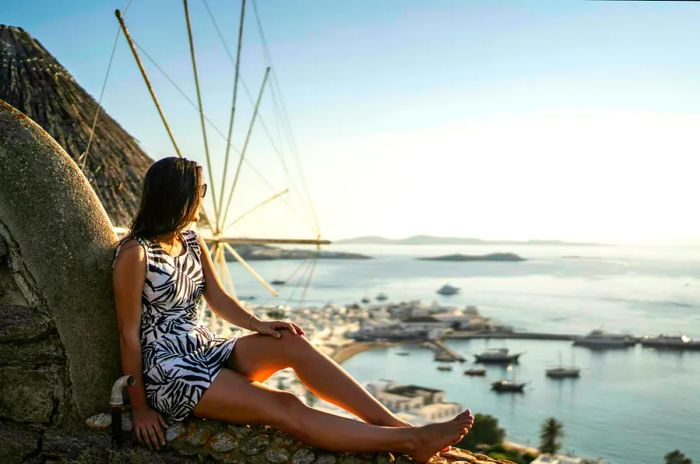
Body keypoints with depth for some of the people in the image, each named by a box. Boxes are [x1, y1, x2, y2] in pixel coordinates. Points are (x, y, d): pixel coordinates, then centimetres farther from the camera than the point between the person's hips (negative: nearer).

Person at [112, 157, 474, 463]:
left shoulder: (192, 242, 8)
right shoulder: (135, 253, -15)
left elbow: (218, 299, 10)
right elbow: (129, 335, -13)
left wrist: (257, 324, -8)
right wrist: (140, 408, -11)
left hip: (205, 351, 7)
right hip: (168, 373, -7)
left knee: (292, 343, -19)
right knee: (285, 408, -23)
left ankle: (396, 425, -21)